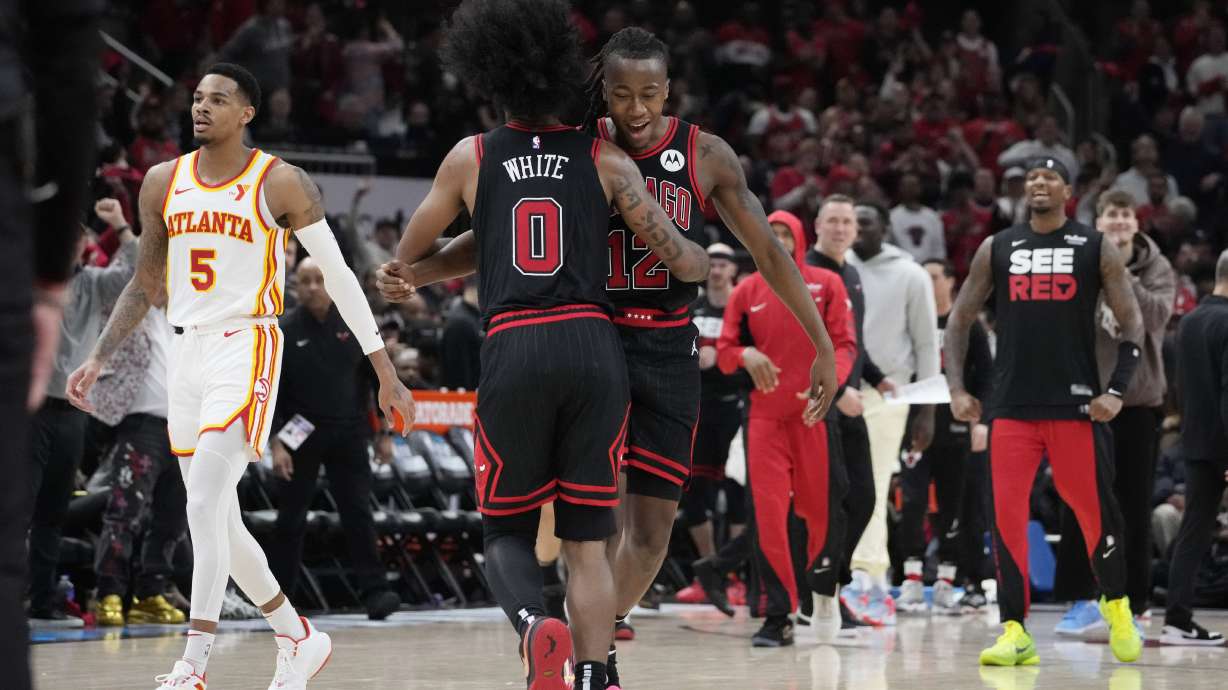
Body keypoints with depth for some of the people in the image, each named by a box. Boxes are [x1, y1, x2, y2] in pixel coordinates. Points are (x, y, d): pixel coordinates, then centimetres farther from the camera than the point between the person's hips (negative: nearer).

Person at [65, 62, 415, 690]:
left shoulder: (280, 184, -6)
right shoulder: (163, 183, 9)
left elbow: (338, 275, -3)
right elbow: (145, 285, 18)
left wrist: (385, 370, -5)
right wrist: (98, 360, 10)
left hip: (245, 350, -6)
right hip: (186, 353, 6)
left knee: (205, 504, -20)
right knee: (216, 519, 9)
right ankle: (300, 639, 26)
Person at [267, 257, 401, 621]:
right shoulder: (285, 330, -3)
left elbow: (378, 379, 6)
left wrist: (385, 433, 4)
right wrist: (276, 442, -13)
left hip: (349, 434, 1)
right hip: (301, 435, -1)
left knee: (358, 513, -6)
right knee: (291, 518, 4)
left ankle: (374, 591, -10)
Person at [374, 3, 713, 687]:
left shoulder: (470, 158, 10)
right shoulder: (605, 159, 8)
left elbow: (411, 249, 25)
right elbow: (683, 261, 6)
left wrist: (407, 274, 49)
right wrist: (705, 262, 30)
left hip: (514, 351, 0)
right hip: (595, 347, 0)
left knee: (507, 532, 11)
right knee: (587, 538, 8)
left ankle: (536, 624, -20)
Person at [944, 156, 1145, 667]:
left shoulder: (1096, 249, 2)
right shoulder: (997, 249, 8)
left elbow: (1132, 325, 3)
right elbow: (960, 320, 13)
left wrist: (1116, 390, -9)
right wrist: (956, 388, 1)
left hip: (1076, 404, -2)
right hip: (1011, 406, 2)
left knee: (1096, 511, 1)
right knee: (1005, 516, -6)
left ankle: (1116, 605, 26)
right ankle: (1015, 632, -3)